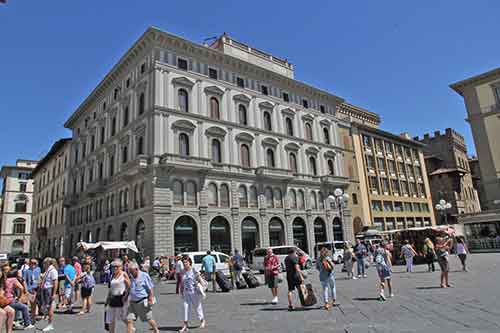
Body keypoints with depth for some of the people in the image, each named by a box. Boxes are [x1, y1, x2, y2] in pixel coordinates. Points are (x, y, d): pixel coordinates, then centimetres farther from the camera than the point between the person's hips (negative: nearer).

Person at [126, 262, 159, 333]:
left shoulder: (144, 276, -10)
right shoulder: (131, 277, 7)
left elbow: (150, 289, -9)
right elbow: (129, 289, 20)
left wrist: (151, 299, -13)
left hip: (143, 302, -5)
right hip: (133, 302, 5)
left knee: (149, 319, 8)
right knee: (129, 319, -2)